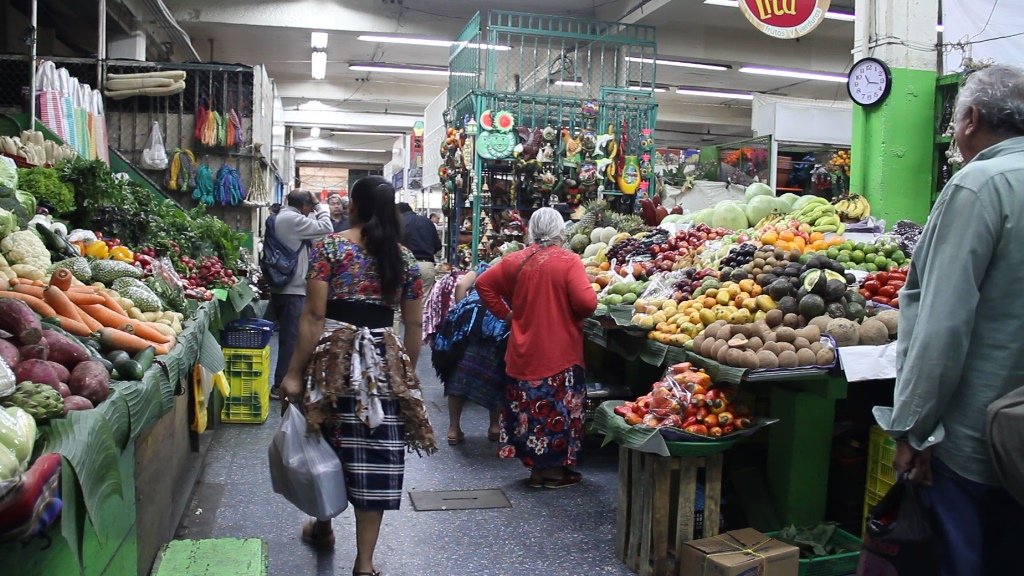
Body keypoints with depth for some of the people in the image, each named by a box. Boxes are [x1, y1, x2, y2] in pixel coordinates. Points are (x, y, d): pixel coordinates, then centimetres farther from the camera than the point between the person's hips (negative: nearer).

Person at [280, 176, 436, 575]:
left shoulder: (329, 247, -3)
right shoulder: (404, 258, 6)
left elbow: (314, 316, -9)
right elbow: (413, 325, 8)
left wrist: (295, 372, -6)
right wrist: (408, 372, 20)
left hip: (334, 357, -1)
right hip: (384, 361, 2)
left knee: (329, 445, 17)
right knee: (375, 453, 4)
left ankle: (323, 527, 41)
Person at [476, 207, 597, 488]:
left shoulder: (515, 261, 3)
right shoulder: (569, 261, -13)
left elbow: (483, 284, 8)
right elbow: (586, 302, -21)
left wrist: (505, 312, 11)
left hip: (524, 351, 5)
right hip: (559, 352, -5)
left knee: (528, 406, 14)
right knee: (557, 409, 6)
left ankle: (535, 466, 24)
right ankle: (554, 470, 14)